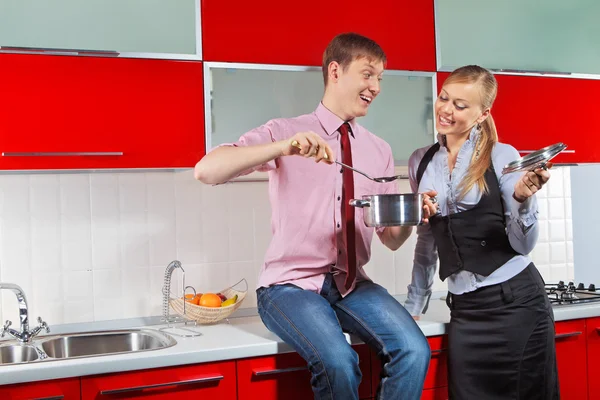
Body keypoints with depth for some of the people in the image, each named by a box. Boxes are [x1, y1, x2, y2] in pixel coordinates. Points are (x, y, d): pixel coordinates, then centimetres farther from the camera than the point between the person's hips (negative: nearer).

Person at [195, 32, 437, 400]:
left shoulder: (379, 151, 10)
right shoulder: (285, 131, -4)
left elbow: (391, 239, 12)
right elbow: (206, 171, -19)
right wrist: (284, 147, -32)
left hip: (353, 284, 4)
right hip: (292, 284, -4)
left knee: (414, 350, -23)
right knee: (338, 361, -30)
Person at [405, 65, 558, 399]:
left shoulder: (502, 157, -6)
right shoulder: (421, 162, 7)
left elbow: (523, 245, -7)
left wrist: (522, 199, -25)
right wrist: (414, 305, 16)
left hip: (517, 302, -3)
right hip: (465, 310, 4)